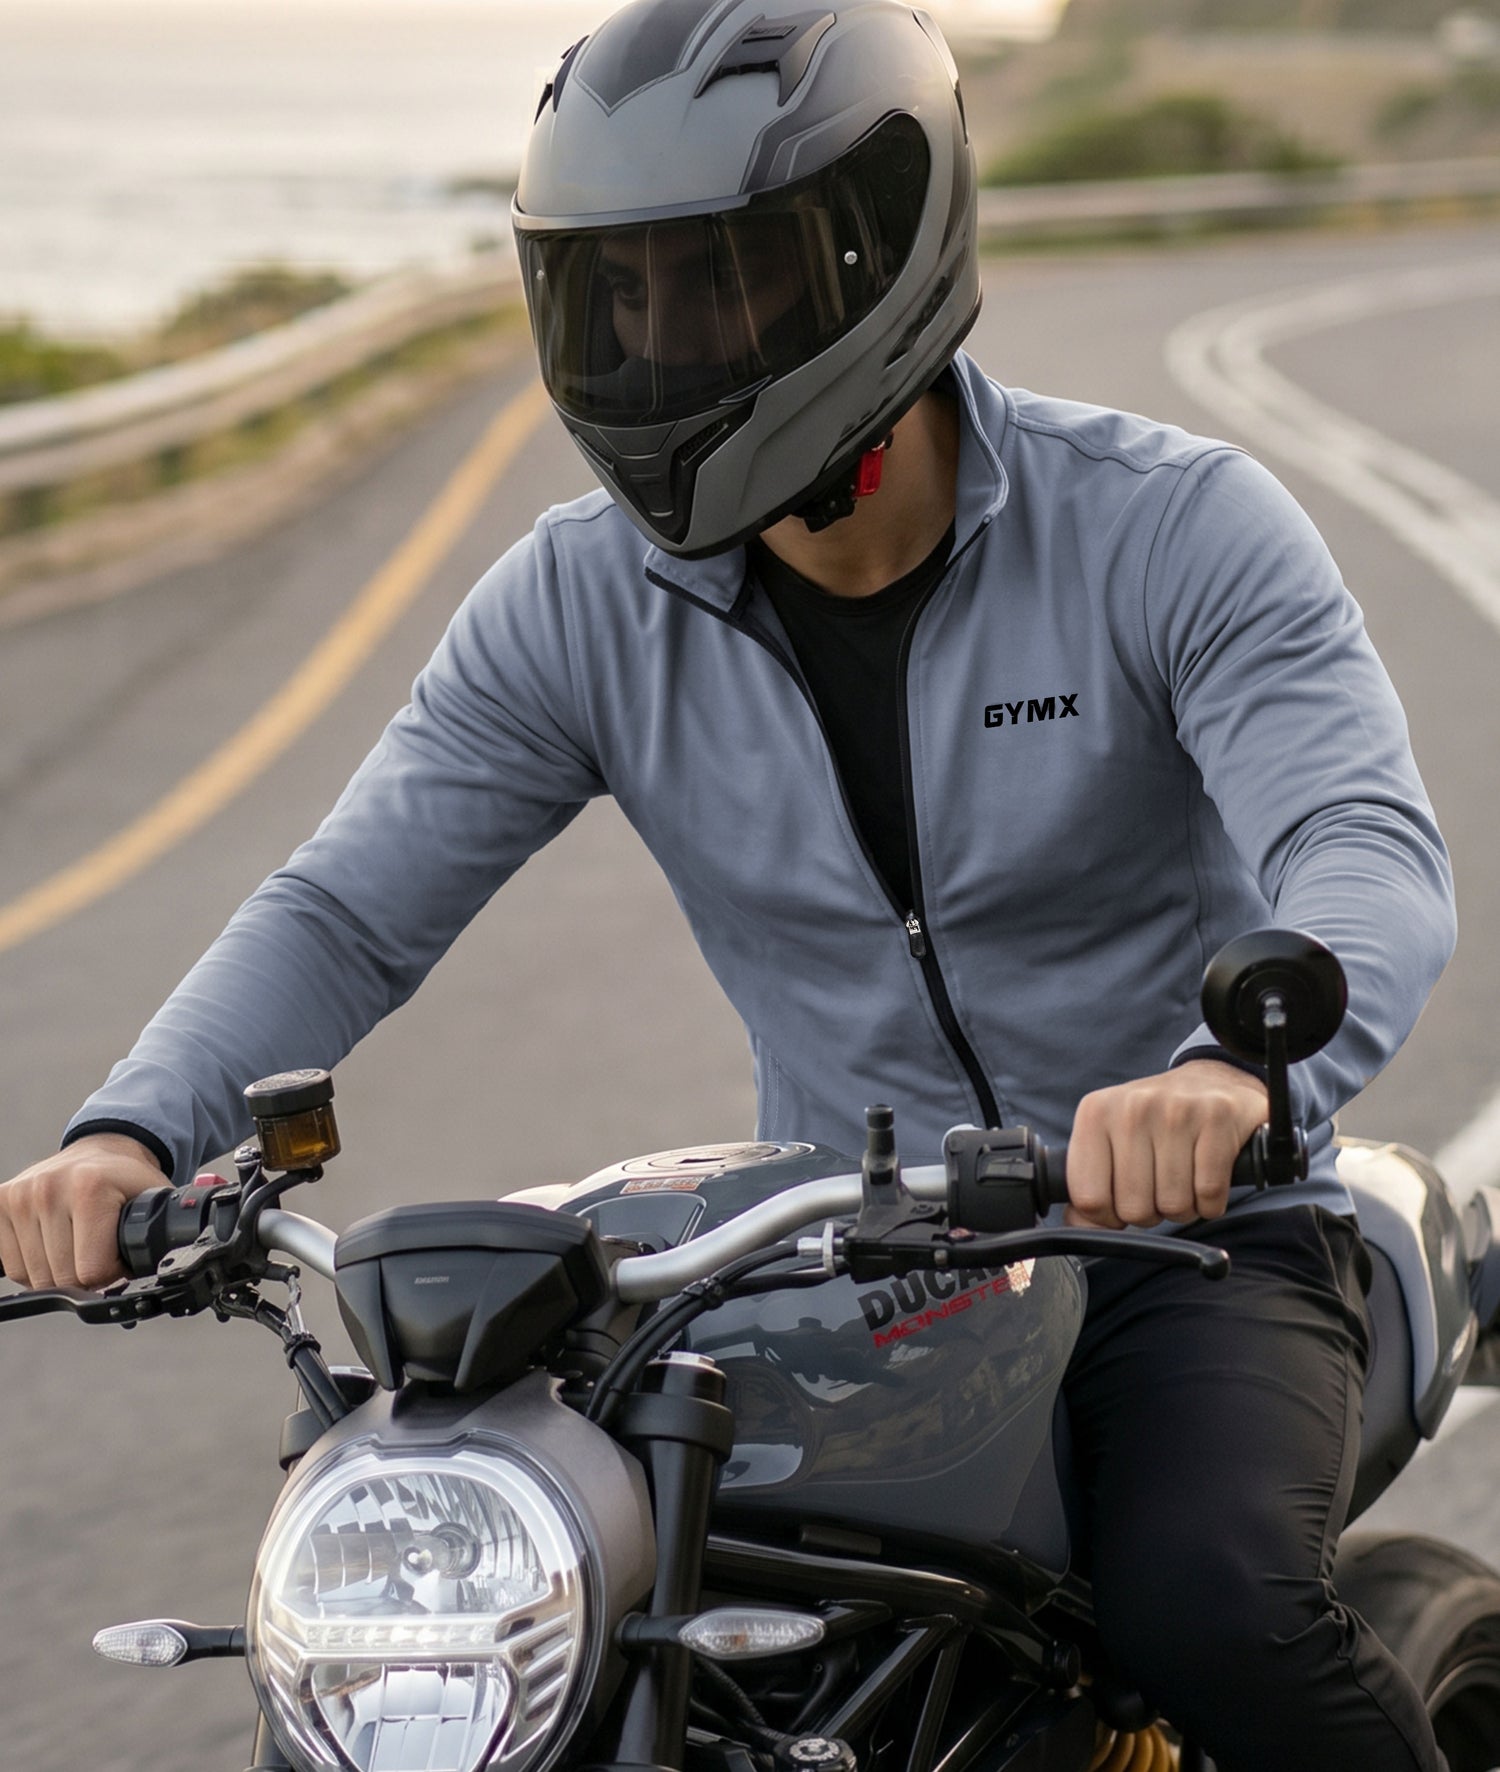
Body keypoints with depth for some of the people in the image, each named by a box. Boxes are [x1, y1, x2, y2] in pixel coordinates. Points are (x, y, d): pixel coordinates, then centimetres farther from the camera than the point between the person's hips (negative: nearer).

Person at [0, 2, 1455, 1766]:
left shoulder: (1172, 526, -14)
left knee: (1210, 1611, -32)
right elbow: (345, 908, -4)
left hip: (1184, 1238, -4)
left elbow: (1373, 860, -28)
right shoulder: (584, 602, -2)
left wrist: (1238, 1076, -52)